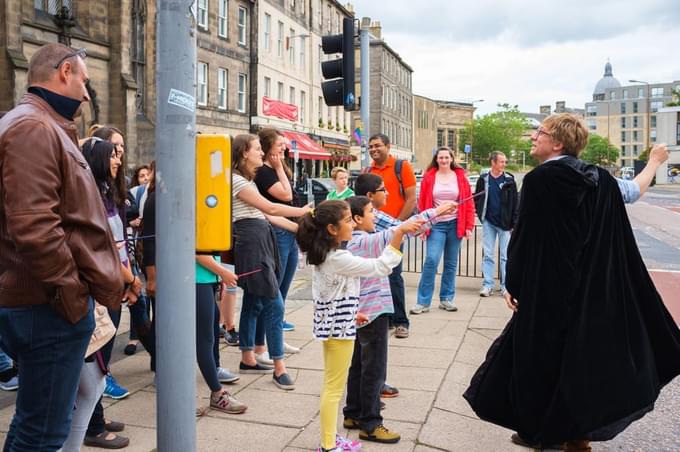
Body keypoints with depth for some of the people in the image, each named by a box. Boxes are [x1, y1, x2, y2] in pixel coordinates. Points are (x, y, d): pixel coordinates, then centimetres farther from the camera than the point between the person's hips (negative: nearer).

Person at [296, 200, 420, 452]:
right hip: (339, 328, -9)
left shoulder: (322, 255, 5)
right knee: (334, 388, 2)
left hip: (330, 324, 9)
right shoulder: (339, 258, -24)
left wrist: (351, 313, 19)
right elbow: (380, 267, -23)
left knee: (331, 386, 19)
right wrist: (399, 233, -24)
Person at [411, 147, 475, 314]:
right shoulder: (429, 177, 1)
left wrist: (469, 226, -2)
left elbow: (469, 203, 4)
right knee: (431, 260, -11)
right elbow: (422, 203, 2)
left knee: (451, 264, 9)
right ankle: (423, 302, -4)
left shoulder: (460, 176, 4)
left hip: (455, 225, 2)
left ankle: (447, 299, 20)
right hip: (436, 225, -2)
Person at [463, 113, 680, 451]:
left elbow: (524, 238, -14)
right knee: (583, 351, 17)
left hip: (547, 287, -6)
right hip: (593, 287, 6)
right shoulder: (602, 180, 2)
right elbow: (619, 240, 4)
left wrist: (513, 283, -6)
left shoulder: (540, 180, -16)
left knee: (542, 355, 10)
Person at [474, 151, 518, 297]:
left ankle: (506, 285, 10)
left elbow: (515, 203, -2)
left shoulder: (509, 180, 0)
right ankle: (487, 284, 11)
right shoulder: (483, 180, 4)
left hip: (505, 223, -1)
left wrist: (514, 223, -7)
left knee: (505, 256, 3)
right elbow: (476, 199, 11)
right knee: (487, 255, 5)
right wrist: (480, 215, 0)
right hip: (488, 222, 2)